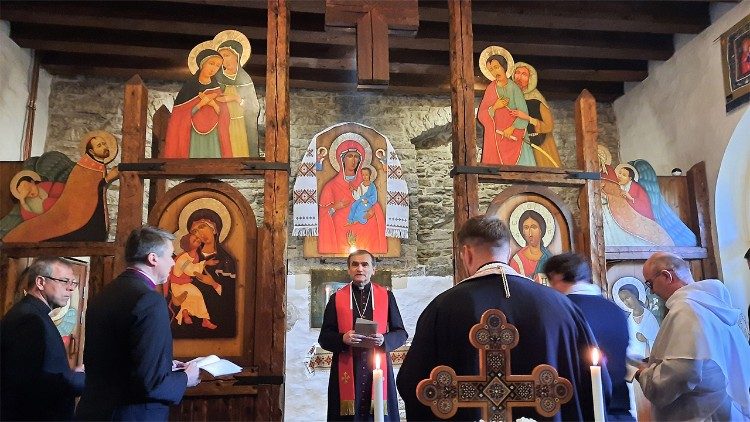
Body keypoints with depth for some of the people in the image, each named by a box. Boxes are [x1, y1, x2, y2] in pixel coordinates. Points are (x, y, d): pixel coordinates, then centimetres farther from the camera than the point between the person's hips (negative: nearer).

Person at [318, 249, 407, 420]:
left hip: (378, 369, 0)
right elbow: (324, 337, 5)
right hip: (346, 370, 0)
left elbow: (401, 333, 8)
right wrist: (343, 339, -15)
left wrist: (383, 340, -12)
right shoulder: (336, 298, 7)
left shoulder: (386, 296, 8)